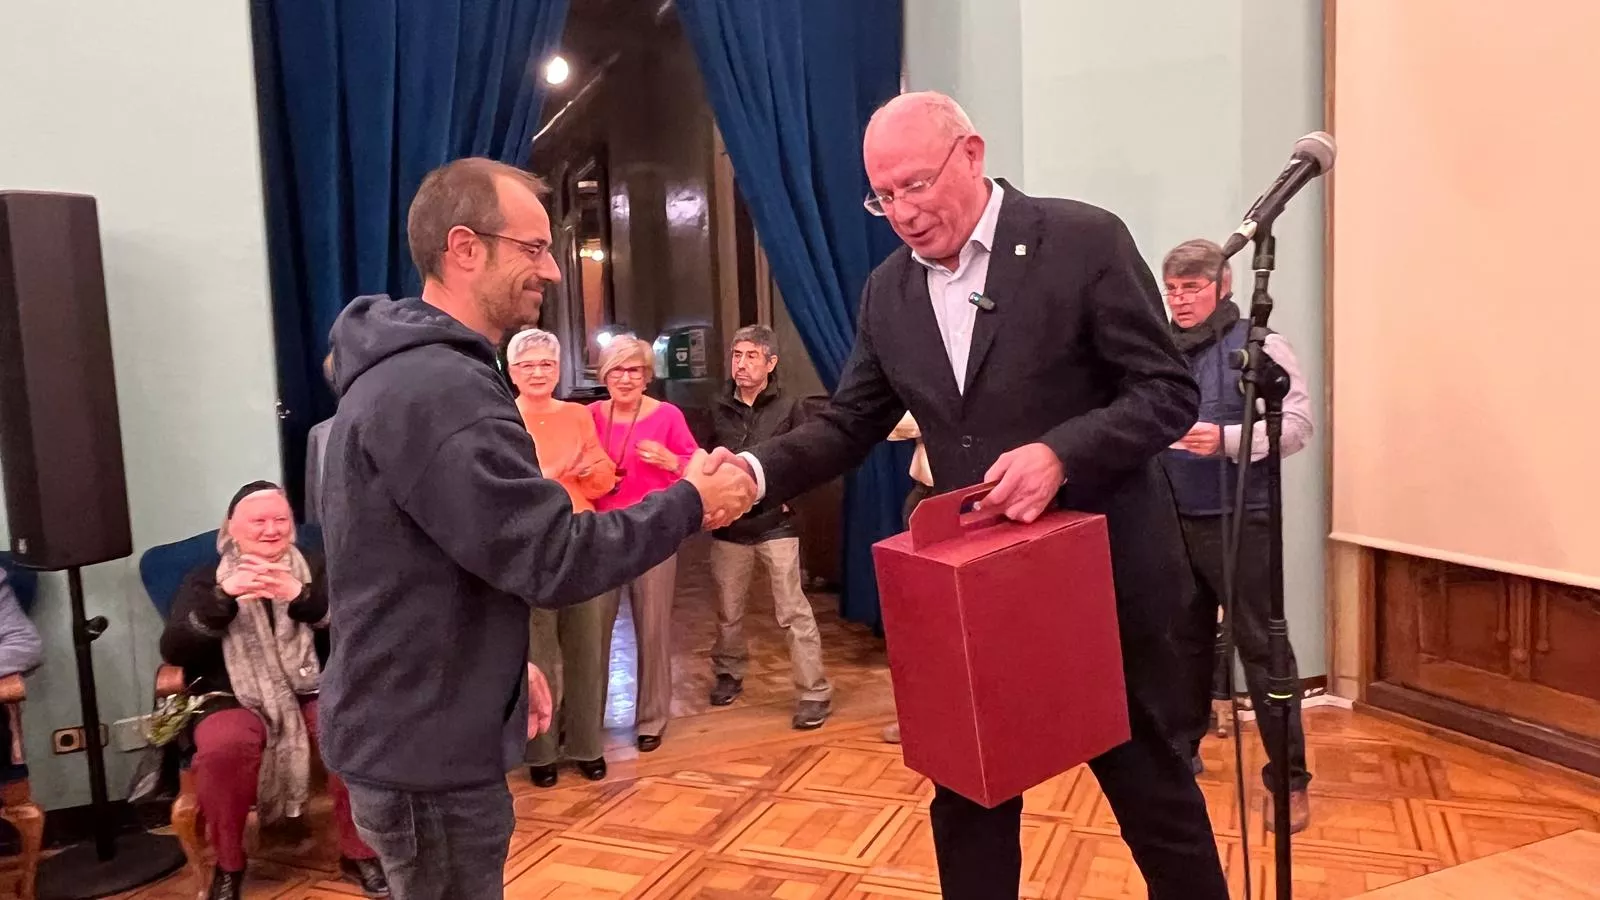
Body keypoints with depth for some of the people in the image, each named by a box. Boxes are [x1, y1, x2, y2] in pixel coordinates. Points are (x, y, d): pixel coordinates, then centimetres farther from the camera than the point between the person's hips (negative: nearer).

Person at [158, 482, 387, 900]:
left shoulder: (316, 569, 12)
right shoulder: (204, 580, 12)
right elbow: (173, 650, -4)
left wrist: (301, 597, -21)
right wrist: (223, 596, -19)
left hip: (314, 693, 1)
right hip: (234, 700, 0)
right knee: (224, 746, -34)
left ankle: (358, 852, -8)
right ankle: (228, 865, -8)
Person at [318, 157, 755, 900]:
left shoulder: (405, 371, 10)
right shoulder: (440, 389, -25)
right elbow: (555, 562, -26)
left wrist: (502, 660, 12)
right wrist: (689, 503, -15)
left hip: (411, 728, 10)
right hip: (426, 749, -10)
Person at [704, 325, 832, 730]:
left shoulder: (786, 408, -4)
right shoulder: (719, 409, 5)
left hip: (775, 523, -3)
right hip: (728, 524, 4)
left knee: (793, 611, -5)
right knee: (728, 611, 15)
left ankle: (815, 692, 1)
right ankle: (729, 674, 37)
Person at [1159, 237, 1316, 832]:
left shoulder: (1259, 347, -6)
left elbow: (1297, 426, -13)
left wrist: (1225, 439, -26)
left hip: (1239, 524, -5)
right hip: (1173, 523, 5)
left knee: (1261, 650, 0)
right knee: (1185, 645, 16)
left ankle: (1289, 780, 12)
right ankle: (1179, 756, 31)